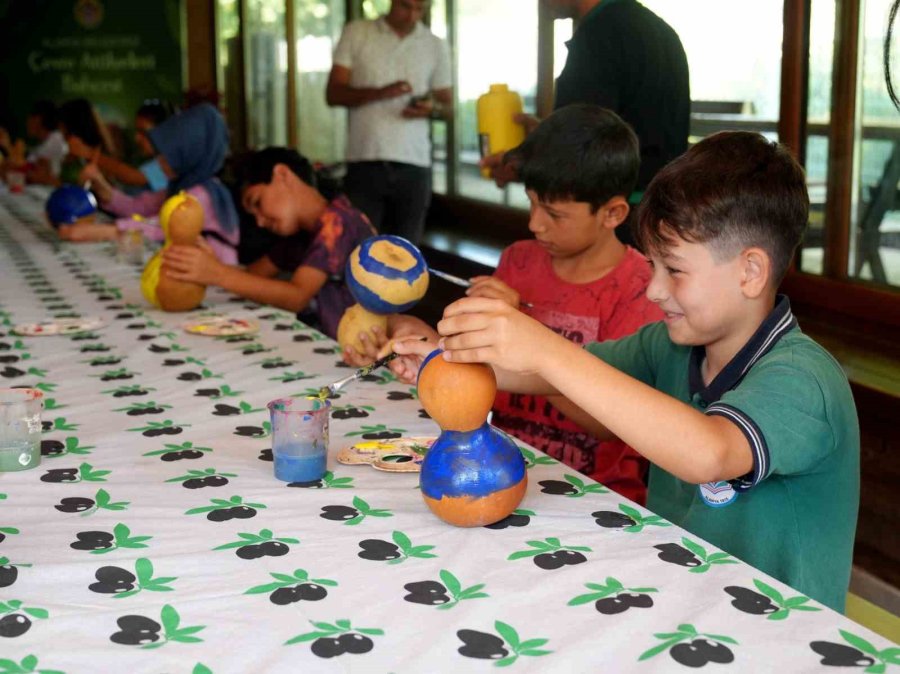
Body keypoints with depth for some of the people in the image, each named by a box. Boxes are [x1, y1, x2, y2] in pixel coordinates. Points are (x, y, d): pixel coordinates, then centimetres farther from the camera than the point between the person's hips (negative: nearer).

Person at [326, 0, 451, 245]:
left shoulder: (436, 46, 10)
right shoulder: (356, 33, 5)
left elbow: (447, 103, 16)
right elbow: (333, 93, 0)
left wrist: (432, 108, -9)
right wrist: (380, 92, -18)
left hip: (414, 165, 1)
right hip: (365, 162, -1)